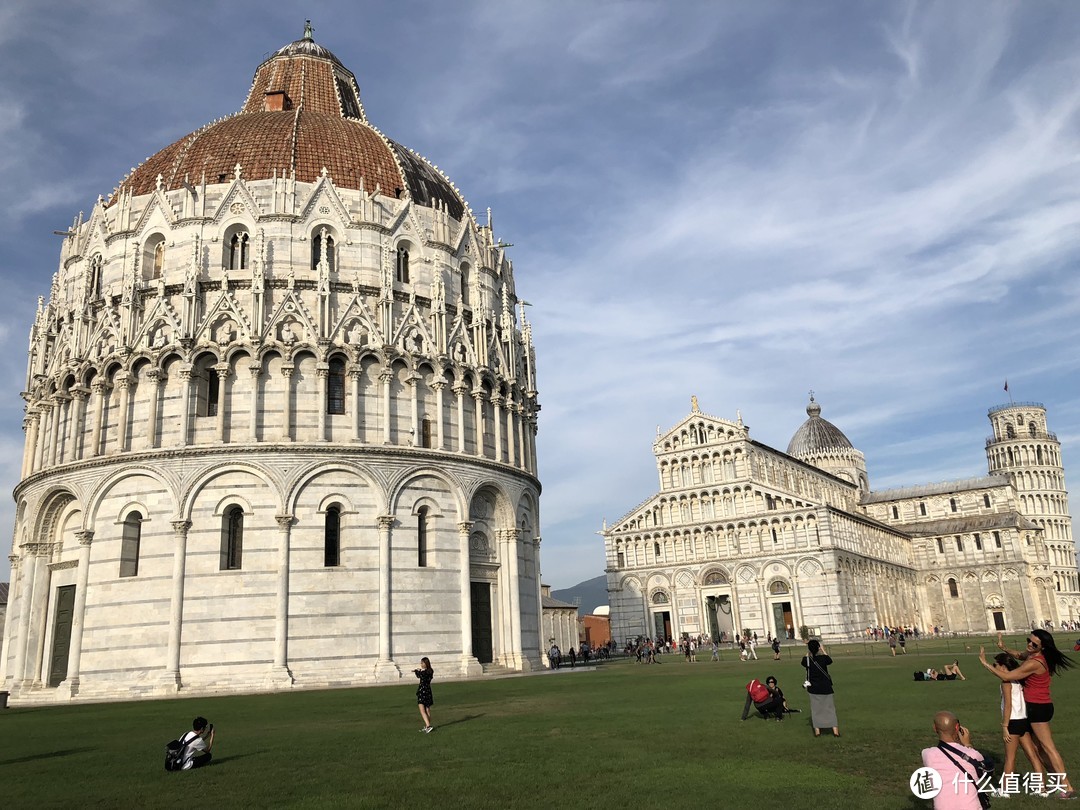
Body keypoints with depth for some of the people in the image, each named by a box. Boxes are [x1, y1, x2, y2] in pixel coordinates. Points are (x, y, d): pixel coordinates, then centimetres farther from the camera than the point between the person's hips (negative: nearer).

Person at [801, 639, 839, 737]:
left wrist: (808, 652, 12)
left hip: (813, 688, 0)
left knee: (815, 709, 11)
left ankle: (817, 730, 12)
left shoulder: (807, 660, -12)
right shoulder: (823, 658, -14)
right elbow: (830, 660, 11)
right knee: (830, 708, 10)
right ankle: (835, 730, 10)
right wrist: (823, 650, 18)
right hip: (825, 688, 0)